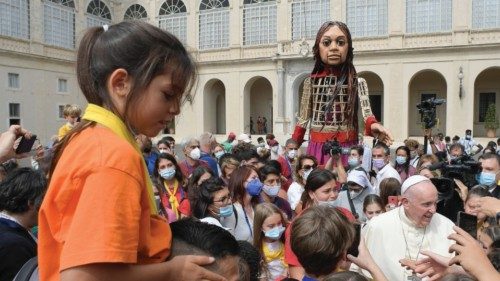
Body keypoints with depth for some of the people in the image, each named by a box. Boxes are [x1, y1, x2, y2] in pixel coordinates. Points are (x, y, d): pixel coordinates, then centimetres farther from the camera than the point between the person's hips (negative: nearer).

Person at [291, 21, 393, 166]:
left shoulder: (357, 82, -1)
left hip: (346, 149, -2)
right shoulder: (311, 81, 5)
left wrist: (373, 125, -36)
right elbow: (303, 120, 9)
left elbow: (366, 114, -14)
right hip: (317, 148, 2)